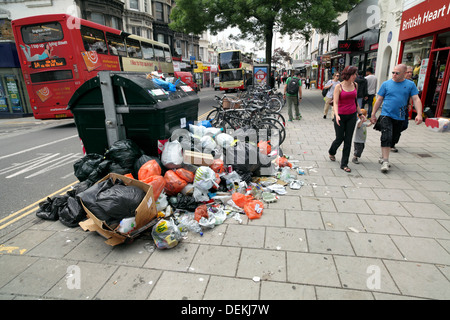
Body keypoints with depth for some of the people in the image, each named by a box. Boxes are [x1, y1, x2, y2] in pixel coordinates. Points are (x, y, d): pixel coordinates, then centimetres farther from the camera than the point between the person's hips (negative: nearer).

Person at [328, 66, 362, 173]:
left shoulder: (355, 85, 6)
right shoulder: (339, 87, -9)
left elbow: (355, 100, 17)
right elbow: (335, 103, -15)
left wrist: (360, 113, 19)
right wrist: (336, 115, -30)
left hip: (352, 116, 4)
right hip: (340, 116, -4)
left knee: (348, 140, 3)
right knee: (340, 138, 6)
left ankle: (344, 164, 10)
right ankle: (331, 152, 40)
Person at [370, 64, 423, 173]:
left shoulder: (410, 85, 5)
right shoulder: (386, 84, 3)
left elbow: (416, 100, 2)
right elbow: (379, 100, 6)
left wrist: (419, 114, -11)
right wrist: (373, 115, 4)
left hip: (400, 118, 3)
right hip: (386, 115, -2)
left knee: (393, 139, 9)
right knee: (386, 138, -15)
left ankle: (383, 157, 26)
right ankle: (385, 161, -11)